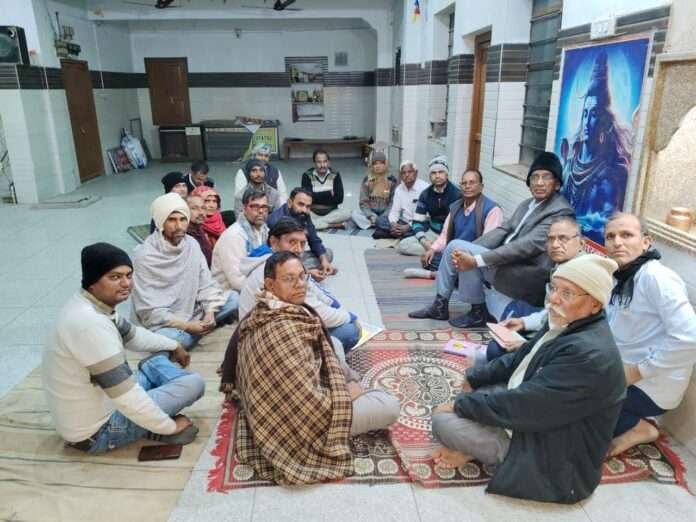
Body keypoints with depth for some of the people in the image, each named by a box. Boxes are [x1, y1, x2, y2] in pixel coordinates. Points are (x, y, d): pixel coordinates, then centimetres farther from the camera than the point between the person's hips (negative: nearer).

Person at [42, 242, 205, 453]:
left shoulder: (97, 304, -1)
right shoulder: (91, 324, -32)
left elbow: (133, 336, 20)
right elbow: (128, 399, -31)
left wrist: (174, 346, 27)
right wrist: (170, 427, -18)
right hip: (97, 432, -10)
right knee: (195, 383, -13)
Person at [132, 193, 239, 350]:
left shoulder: (192, 244, -1)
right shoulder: (145, 255, -17)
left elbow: (206, 284, 1)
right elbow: (149, 310, -19)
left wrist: (210, 312, -18)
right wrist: (186, 326, -25)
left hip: (192, 313, 5)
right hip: (162, 323, -5)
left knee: (233, 298, -8)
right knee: (173, 338, -37)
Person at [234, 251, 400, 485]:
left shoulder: (261, 316, -2)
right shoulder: (286, 327, -31)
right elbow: (313, 404, -31)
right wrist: (346, 394, -11)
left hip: (279, 405, 9)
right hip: (297, 423, -9)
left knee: (332, 344, 14)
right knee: (390, 406, -5)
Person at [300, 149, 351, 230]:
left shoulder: (335, 175, 0)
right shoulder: (307, 175, -4)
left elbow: (339, 198, -9)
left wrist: (317, 198, -13)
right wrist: (329, 193, -12)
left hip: (331, 212, 2)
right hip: (313, 213, -1)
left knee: (347, 214, -28)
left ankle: (315, 223, -24)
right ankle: (333, 225, -24)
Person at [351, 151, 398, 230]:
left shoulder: (392, 180, -2)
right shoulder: (367, 180, 0)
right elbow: (363, 202, -2)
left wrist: (385, 216, -19)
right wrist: (371, 216, -18)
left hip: (386, 213, -2)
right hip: (370, 213, 2)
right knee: (354, 214, -28)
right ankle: (381, 224, -30)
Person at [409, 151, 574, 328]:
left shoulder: (561, 211, -16)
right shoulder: (527, 204, 14)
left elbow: (528, 246, -26)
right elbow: (503, 229, 9)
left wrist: (476, 260, -29)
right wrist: (467, 251, -8)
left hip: (528, 276, -9)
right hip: (506, 260, 9)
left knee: (459, 247, -20)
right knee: (454, 247, 0)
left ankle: (478, 312, -4)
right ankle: (440, 305, 9)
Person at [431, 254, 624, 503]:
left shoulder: (589, 354, -31)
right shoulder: (568, 325, -1)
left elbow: (522, 405, -29)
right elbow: (518, 361, 11)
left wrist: (460, 404, -18)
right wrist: (473, 378, 2)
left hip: (556, 462, -10)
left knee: (444, 421, -20)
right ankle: (473, 445, 1)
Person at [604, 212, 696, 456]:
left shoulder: (655, 276, -20)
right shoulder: (621, 278, 8)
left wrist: (638, 371, -20)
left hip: (650, 387, -9)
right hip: (623, 374, 9)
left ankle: (636, 427, 1)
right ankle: (629, 424, 11)